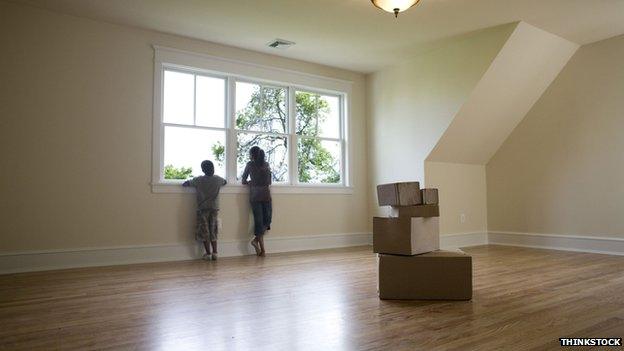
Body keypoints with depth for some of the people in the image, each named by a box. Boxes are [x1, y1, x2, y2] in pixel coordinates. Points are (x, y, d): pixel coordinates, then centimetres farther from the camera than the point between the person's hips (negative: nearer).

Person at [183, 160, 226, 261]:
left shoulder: (199, 180, -6)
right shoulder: (218, 179, 1)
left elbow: (185, 184, 0)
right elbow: (225, 182, 23)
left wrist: (189, 182, 19)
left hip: (202, 209, -2)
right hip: (214, 209, 3)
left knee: (204, 232, 4)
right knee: (213, 232, 11)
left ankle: (208, 254, 4)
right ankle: (215, 253, 8)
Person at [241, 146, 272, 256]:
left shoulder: (250, 164, 3)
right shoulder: (266, 165, 10)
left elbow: (243, 181, 7)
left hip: (255, 196, -1)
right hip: (266, 195, 1)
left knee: (258, 221, 2)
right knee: (267, 220, 13)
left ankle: (262, 249, 0)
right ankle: (257, 239, -3)